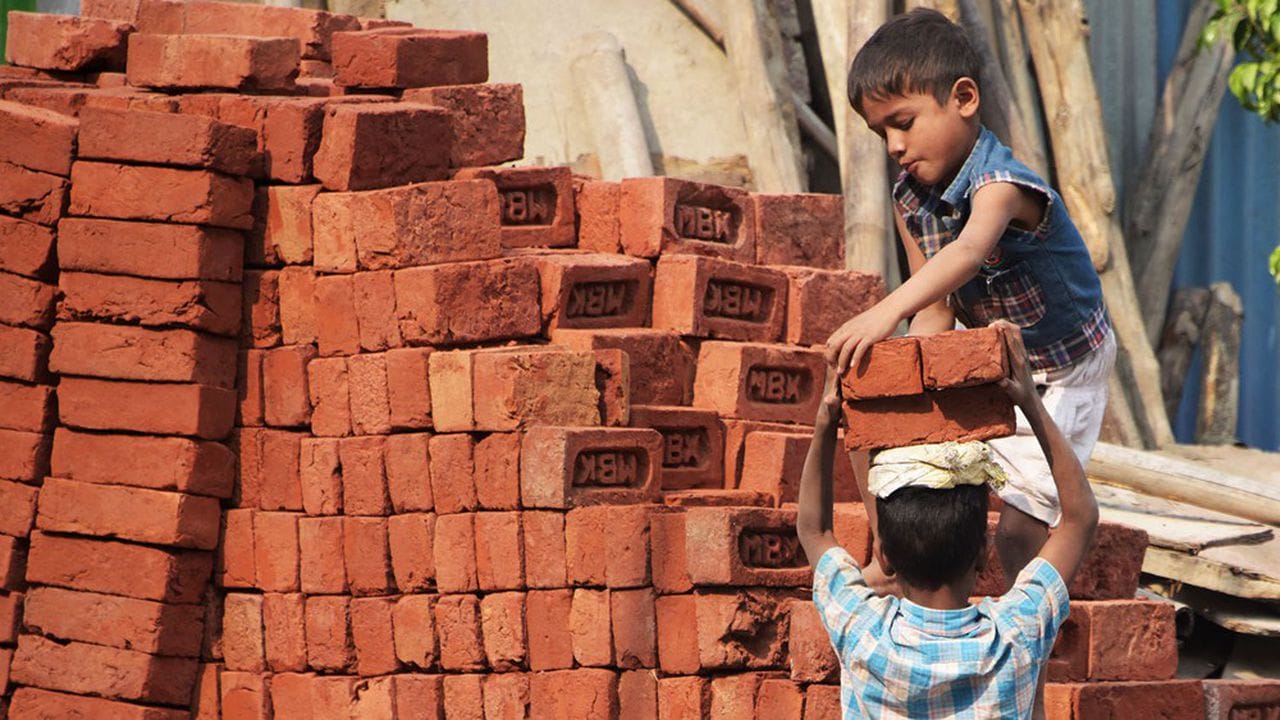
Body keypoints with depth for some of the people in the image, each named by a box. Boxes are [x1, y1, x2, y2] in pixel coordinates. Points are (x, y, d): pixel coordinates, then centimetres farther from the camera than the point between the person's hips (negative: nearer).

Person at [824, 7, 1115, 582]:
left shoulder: (1001, 185, -34)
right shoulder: (910, 198, -9)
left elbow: (968, 251, -56)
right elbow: (935, 312, -7)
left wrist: (888, 309, -73)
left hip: (1062, 373, -7)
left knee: (1019, 529, -12)